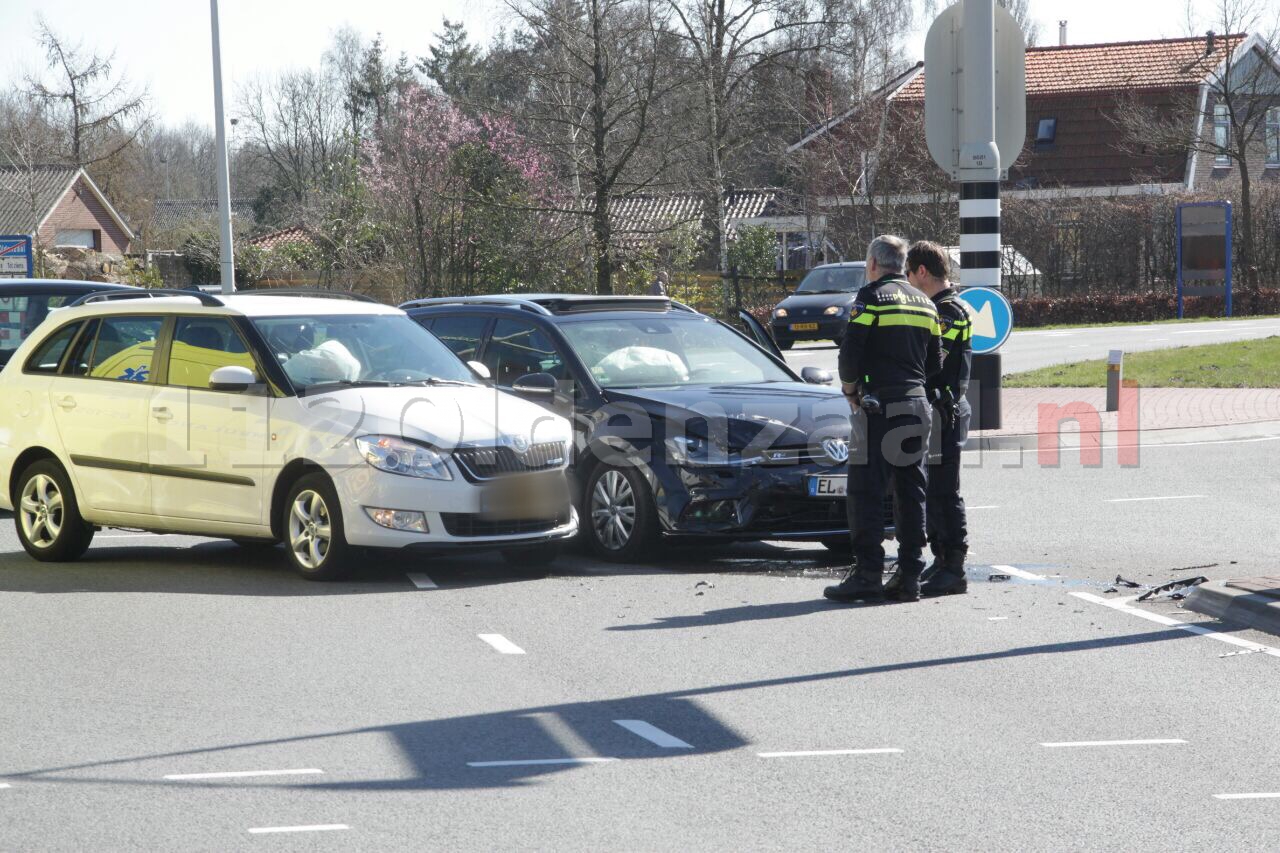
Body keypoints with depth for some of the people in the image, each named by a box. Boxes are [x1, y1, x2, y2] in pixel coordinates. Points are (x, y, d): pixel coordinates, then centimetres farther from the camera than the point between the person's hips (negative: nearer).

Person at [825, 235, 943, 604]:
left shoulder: (871, 297, -7)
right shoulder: (924, 303, 15)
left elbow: (851, 352, -11)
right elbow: (935, 362, 16)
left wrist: (850, 390, 4)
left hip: (879, 407, -7)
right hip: (917, 406, 7)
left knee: (867, 492, -5)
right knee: (911, 493, 9)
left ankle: (868, 574, -9)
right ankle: (909, 576, 8)